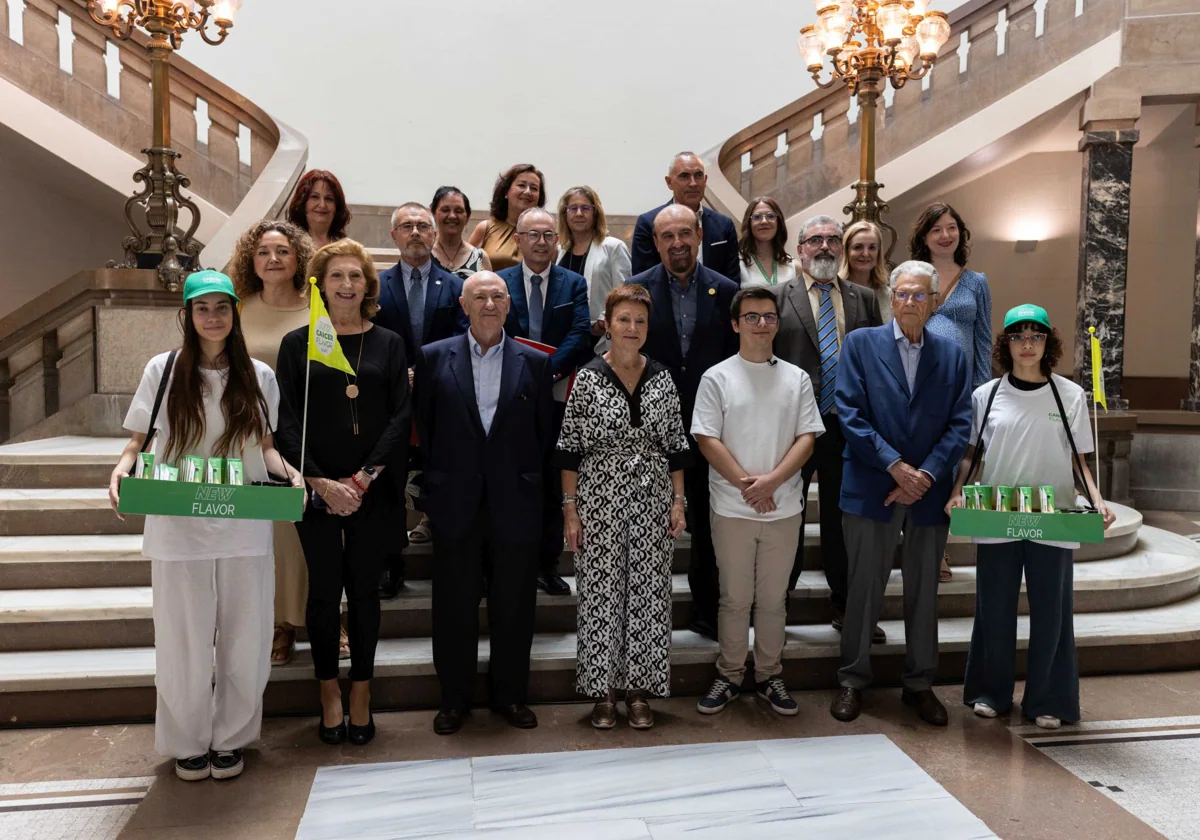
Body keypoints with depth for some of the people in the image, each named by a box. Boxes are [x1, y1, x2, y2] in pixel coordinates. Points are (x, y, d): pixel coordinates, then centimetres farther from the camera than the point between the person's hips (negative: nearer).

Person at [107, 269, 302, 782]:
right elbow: (139, 440, 6)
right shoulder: (164, 369, 1)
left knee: (244, 638, 8)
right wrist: (122, 470, -14)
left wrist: (288, 474, -7)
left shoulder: (258, 376, 6)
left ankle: (230, 739, 27)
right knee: (184, 639, 9)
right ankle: (187, 743, 29)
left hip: (245, 530, 1)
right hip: (178, 529, -1)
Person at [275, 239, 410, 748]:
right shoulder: (297, 344, 4)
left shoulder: (388, 344, 5)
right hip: (316, 489, 0)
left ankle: (361, 694, 21)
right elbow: (287, 421, -1)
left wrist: (364, 477, -11)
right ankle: (329, 692, 22)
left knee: (364, 588, 7)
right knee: (324, 588, 6)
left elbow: (401, 416, -1)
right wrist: (321, 483, -11)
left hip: (373, 490, 1)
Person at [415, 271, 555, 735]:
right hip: (455, 505, 0)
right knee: (455, 606, 10)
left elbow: (545, 435, 6)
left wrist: (538, 496, 3)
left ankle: (510, 693, 28)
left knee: (513, 606, 10)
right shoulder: (433, 357, 3)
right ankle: (454, 697, 27)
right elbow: (424, 429, 5)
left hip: (516, 505, 0)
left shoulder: (535, 362, 4)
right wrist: (428, 495, 4)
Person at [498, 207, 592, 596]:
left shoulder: (574, 284, 6)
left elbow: (581, 334, -7)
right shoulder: (499, 282, 5)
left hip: (558, 398, 1)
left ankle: (548, 563, 20)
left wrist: (546, 370, -20)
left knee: (554, 484, 8)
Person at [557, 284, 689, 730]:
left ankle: (639, 690, 19)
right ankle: (603, 691, 18)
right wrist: (570, 509, -6)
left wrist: (678, 500, 2)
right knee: (600, 593, 3)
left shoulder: (662, 379, 5)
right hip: (600, 501, -2)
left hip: (653, 501, 3)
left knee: (648, 592, 6)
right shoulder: (588, 378, -3)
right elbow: (570, 449, -3)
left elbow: (675, 445, 8)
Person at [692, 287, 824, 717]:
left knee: (773, 598, 12)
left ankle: (769, 675, 26)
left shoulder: (796, 378, 6)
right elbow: (707, 440, -6)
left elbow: (806, 438, 1)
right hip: (732, 509, -2)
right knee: (735, 598, 9)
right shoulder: (717, 378, -1)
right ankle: (729, 676, 23)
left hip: (784, 508, 2)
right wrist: (745, 483, -13)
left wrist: (771, 480, -13)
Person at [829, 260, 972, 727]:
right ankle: (852, 680, 21)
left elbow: (960, 424, 1)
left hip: (929, 491, 3)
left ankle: (920, 684, 27)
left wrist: (925, 475, -12)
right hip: (871, 489, -2)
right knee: (864, 588, 6)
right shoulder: (861, 344, 1)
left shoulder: (951, 355, 8)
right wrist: (894, 465, -15)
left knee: (924, 591, 13)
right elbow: (850, 414, -8)